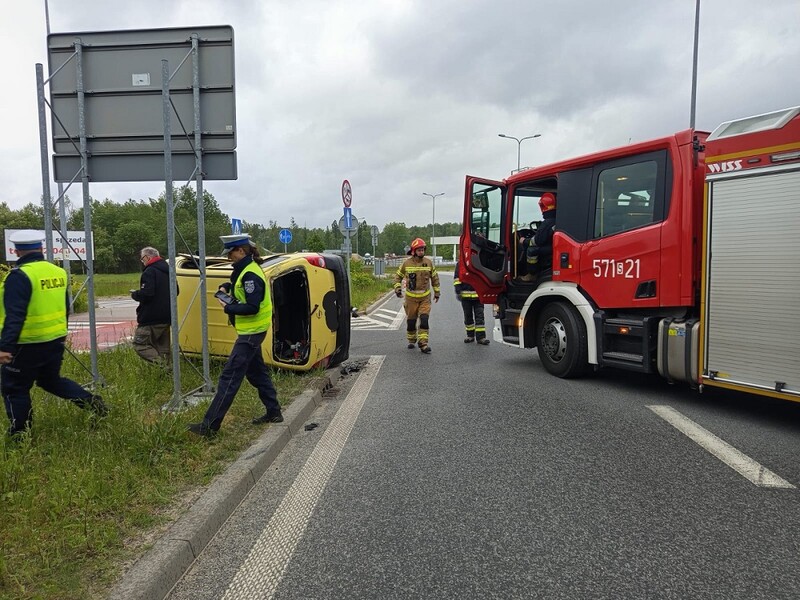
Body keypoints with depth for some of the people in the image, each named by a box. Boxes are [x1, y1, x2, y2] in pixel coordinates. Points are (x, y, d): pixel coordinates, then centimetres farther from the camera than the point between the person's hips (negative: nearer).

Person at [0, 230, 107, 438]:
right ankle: (92, 402, 10)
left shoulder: (20, 276, -17)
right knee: (51, 380, 24)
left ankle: (20, 436, 17)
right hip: (55, 341, 7)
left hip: (27, 345, -7)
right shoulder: (58, 272, 5)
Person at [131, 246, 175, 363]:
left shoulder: (150, 272, -14)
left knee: (139, 344, -4)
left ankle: (160, 364, -20)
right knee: (163, 347, 13)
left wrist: (135, 294, -5)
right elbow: (176, 292, 22)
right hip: (166, 317, 9)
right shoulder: (167, 270, 13)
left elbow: (146, 294, -24)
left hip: (151, 319, -8)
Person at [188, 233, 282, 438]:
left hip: (251, 332, -11)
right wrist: (225, 287, 10)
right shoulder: (246, 269, 11)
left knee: (230, 376, -10)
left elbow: (252, 308, -26)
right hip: (251, 331, 11)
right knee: (257, 372, 18)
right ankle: (274, 413, 28)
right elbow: (238, 285, 30)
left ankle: (209, 426, -7)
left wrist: (228, 308, -16)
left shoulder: (250, 275, -20)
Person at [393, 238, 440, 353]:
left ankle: (423, 343, -8)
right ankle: (411, 340, 30)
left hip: (425, 297, 0)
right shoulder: (407, 263, -3)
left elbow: (435, 278, 10)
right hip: (411, 297, 0)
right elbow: (398, 276, 10)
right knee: (411, 321, 9)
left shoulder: (429, 262, -1)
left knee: (424, 320, -11)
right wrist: (397, 288, -1)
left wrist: (437, 292, 13)